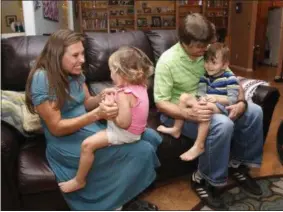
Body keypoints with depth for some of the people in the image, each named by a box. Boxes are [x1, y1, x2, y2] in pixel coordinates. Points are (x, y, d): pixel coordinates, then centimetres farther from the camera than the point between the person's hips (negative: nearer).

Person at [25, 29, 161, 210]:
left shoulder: (75, 72, 5)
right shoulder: (41, 79, -18)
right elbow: (56, 128, -19)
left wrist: (101, 97, -11)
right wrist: (97, 114, -29)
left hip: (90, 127, 8)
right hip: (66, 141, -8)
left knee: (151, 137, -5)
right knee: (142, 151, -22)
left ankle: (125, 196, 10)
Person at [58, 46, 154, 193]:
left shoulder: (123, 94, -27)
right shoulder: (141, 86, 1)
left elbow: (124, 123, -29)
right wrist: (114, 103, 2)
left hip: (125, 133, -11)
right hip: (136, 129, 11)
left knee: (87, 144, -15)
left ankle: (79, 181, 3)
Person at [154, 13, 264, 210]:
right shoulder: (167, 61, -20)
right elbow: (161, 103, -21)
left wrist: (241, 101, -17)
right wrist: (188, 113, -38)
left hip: (207, 105, 7)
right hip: (180, 112, -6)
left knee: (254, 111, -5)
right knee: (223, 125, -33)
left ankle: (237, 163, 12)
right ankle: (204, 180, -11)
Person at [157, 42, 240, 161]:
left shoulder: (230, 78, -4)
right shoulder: (205, 77, 12)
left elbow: (233, 99, -12)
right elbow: (200, 92, 4)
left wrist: (216, 98, -25)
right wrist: (202, 98, -21)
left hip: (221, 107, -6)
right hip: (206, 104, 7)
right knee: (184, 96, -8)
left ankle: (199, 146, -36)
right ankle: (176, 129, -3)